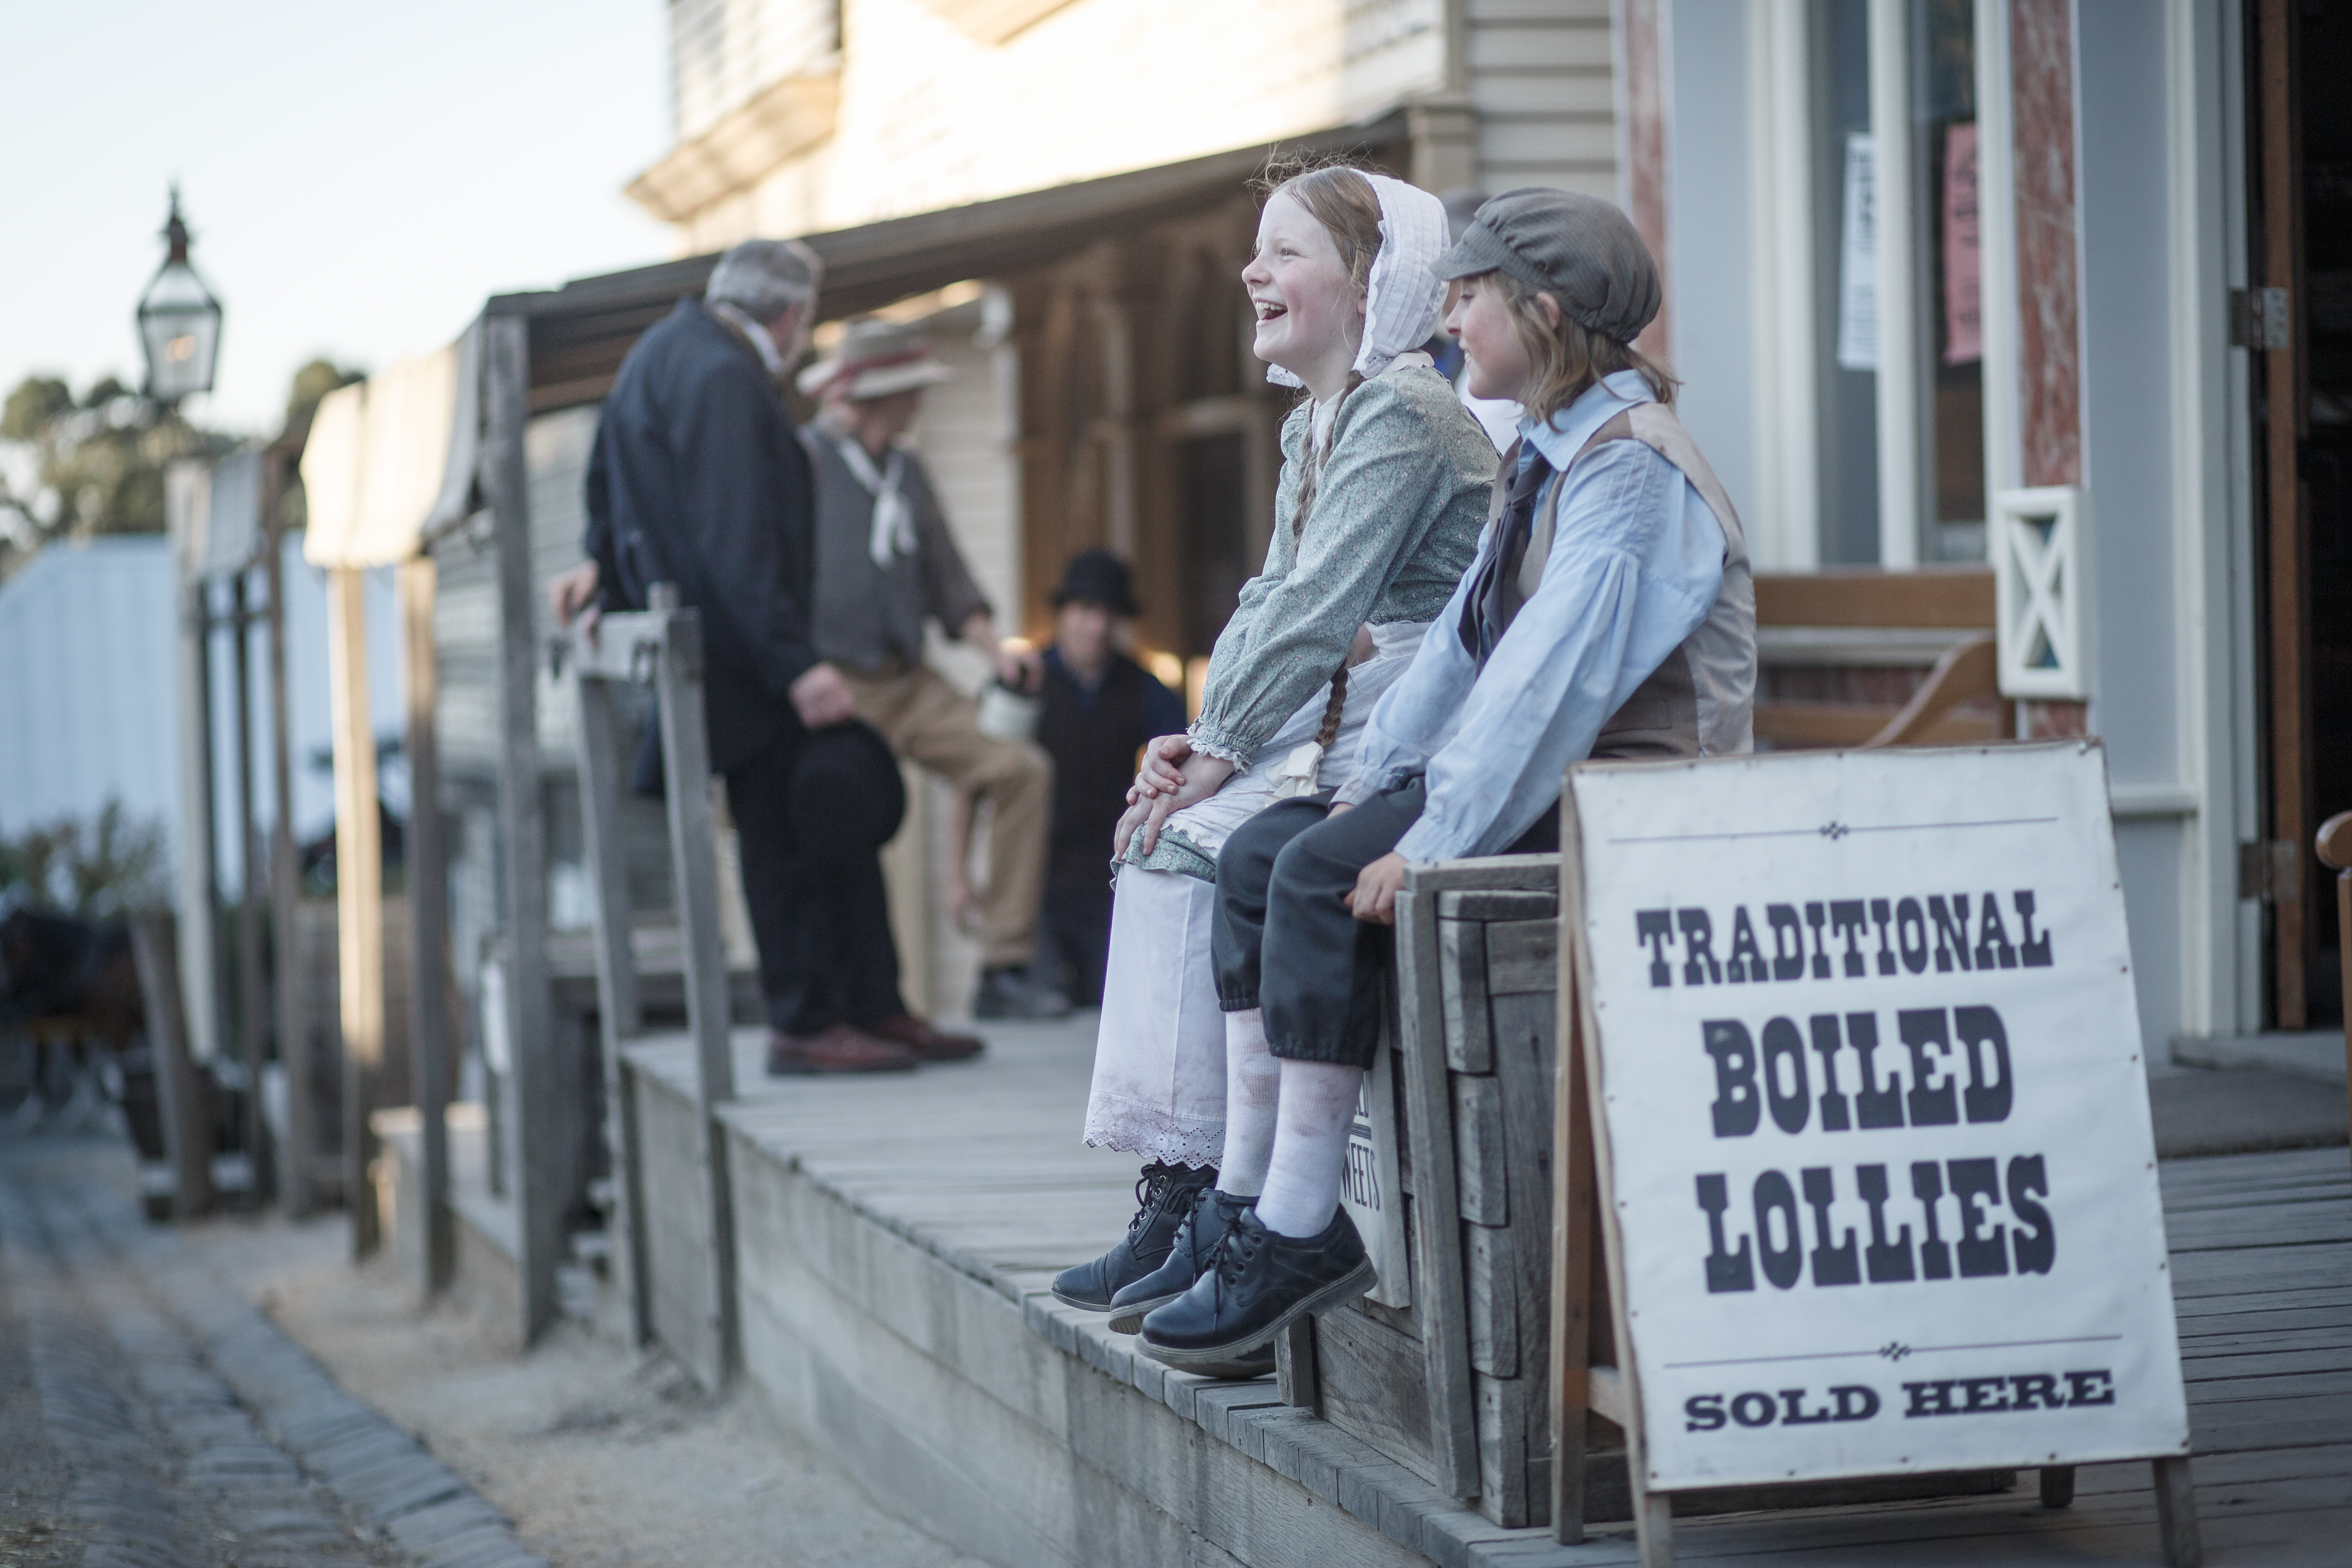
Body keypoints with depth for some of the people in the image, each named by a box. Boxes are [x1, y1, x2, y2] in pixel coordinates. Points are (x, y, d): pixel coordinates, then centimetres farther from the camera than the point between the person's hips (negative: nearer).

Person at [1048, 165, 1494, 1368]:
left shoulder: (1403, 413, -13)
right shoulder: (1312, 424, 18)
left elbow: (1320, 610, -19)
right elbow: (1270, 602, 17)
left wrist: (1221, 752, -16)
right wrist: (1200, 739, 2)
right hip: (1336, 726, 9)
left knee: (1211, 846, -22)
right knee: (1157, 846, -6)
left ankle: (1242, 1209, -17)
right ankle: (1177, 1189, -10)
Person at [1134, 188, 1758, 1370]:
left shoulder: (1630, 466, -16)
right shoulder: (1543, 454, 16)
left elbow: (1551, 674, -25)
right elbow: (1463, 638, 18)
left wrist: (1434, 843, -27)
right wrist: (1376, 780, 6)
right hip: (1555, 778, 10)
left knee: (1323, 875, -24)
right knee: (1261, 853, 1)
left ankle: (1300, 1233, -20)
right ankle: (1246, 1197, -5)